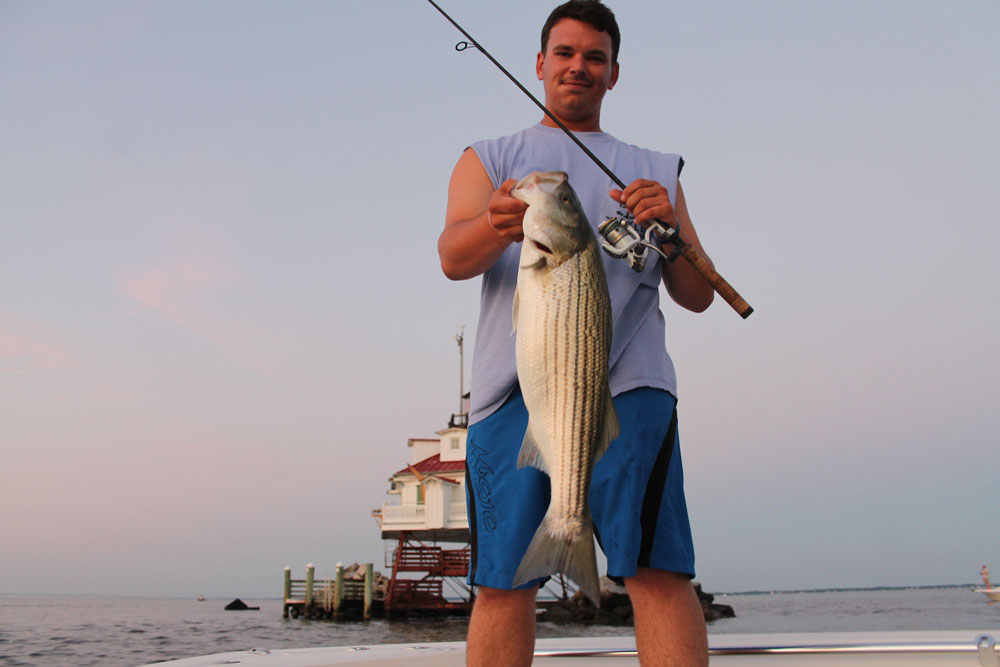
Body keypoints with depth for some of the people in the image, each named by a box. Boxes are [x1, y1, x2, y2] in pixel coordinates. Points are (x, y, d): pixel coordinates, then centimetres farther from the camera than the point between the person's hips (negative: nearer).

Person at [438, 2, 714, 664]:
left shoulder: (655, 171, 26)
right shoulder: (490, 158, 23)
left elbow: (698, 296, 18)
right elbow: (453, 256, 3)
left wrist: (672, 229, -3)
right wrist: (498, 226, -21)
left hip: (628, 383, 1)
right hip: (514, 386, 0)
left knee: (660, 572, -13)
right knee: (502, 579, -6)